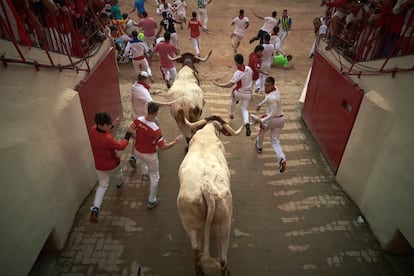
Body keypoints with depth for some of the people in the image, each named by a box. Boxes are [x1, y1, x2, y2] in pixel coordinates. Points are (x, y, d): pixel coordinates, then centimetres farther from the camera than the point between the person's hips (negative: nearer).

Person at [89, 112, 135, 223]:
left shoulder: (92, 130, -18)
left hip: (99, 165, 5)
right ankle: (120, 184, 65)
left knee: (102, 185, 18)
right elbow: (121, 146, -23)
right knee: (118, 174, 31)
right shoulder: (108, 139, -38)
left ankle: (95, 208, 2)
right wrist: (129, 133, -19)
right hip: (112, 164, -5)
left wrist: (111, 126, -4)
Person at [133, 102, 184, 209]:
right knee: (154, 177, 16)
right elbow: (162, 147, -27)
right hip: (150, 155, -5)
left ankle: (144, 174, 68)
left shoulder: (137, 120, -17)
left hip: (137, 151, 6)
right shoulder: (156, 130, -33)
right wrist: (175, 141, -14)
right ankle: (152, 201, 27)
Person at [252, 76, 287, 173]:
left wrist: (262, 120, -31)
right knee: (275, 141, 10)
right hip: (281, 119, 7)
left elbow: (274, 113, -32)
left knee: (262, 131, 27)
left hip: (272, 119, -7)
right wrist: (260, 104, 30)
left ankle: (259, 147, 53)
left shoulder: (271, 97, -28)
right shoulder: (275, 89, 0)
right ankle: (282, 159, -12)